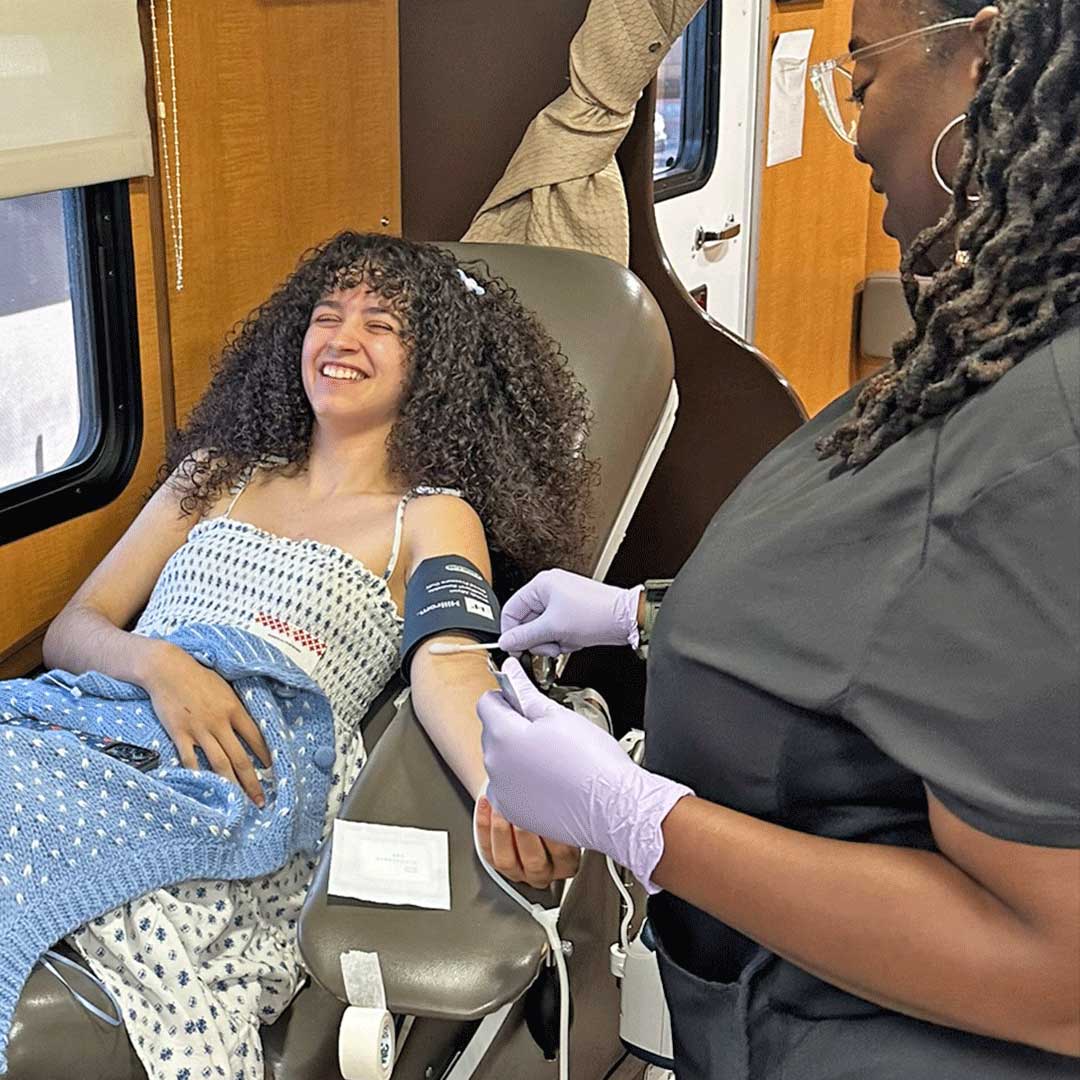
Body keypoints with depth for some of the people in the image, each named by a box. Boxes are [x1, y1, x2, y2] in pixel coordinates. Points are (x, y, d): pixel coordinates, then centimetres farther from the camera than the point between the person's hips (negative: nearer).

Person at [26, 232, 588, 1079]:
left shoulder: (433, 517, 13)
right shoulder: (216, 473, 25)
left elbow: (448, 664, -8)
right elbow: (72, 628, 17)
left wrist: (505, 795, -31)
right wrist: (156, 663, -8)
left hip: (252, 813, -3)